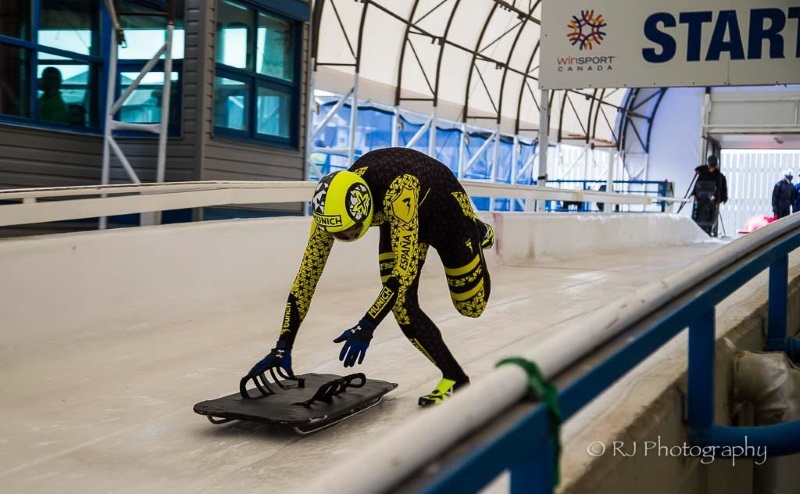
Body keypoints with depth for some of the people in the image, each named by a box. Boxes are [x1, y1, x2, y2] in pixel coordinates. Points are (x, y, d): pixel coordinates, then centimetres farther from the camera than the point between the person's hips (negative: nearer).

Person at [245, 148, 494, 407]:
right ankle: (454, 378, 9)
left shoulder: (397, 191, -47)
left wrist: (366, 327, -49)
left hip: (444, 204, -4)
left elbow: (406, 267, -46)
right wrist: (282, 346, -26)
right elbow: (307, 274, -24)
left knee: (471, 305, 8)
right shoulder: (331, 206, -30)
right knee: (401, 306, -12)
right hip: (396, 216, 4)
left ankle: (476, 232, 35)